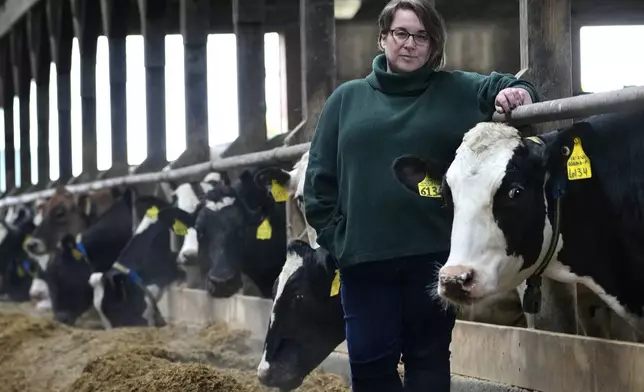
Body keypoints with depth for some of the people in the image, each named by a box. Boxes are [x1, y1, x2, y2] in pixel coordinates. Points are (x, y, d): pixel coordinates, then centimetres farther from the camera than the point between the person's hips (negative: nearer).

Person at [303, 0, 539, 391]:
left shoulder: (456, 91, 8)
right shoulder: (347, 98, 10)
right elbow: (320, 175, 9)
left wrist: (516, 91, -24)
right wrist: (333, 236, 1)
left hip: (434, 254, -1)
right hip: (363, 258, 1)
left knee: (429, 358, 9)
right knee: (369, 360, 2)